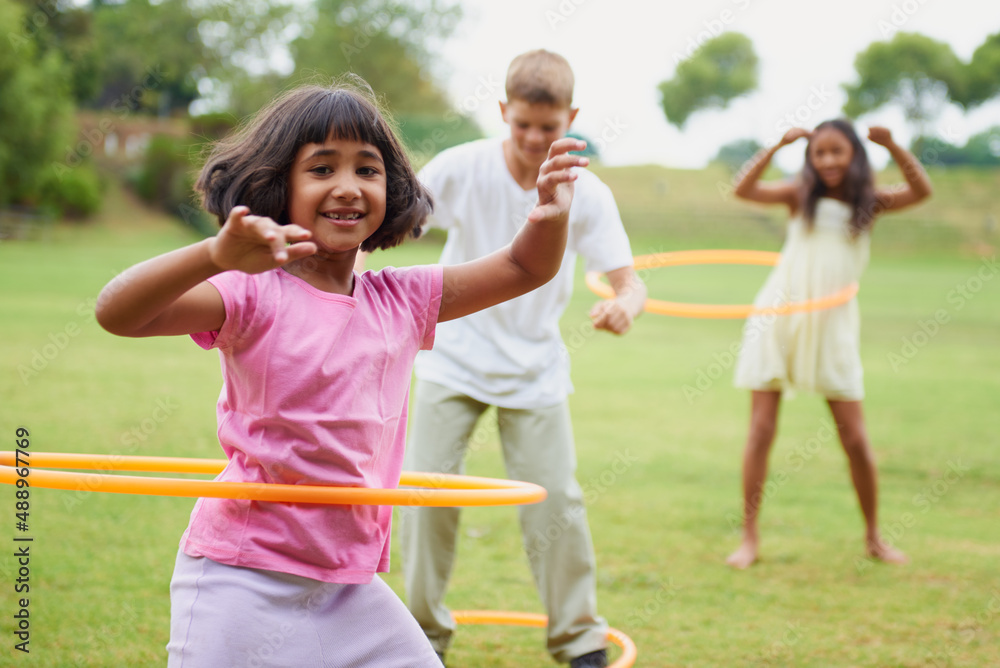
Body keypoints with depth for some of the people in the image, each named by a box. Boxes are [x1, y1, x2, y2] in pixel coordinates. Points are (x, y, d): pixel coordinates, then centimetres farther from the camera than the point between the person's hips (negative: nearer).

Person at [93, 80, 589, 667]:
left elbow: (524, 269, 11)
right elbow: (117, 313, -24)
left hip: (350, 583, 5)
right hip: (243, 579, -5)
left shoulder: (401, 302, 7)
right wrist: (214, 255, -40)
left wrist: (550, 218, -11)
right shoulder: (252, 294, -11)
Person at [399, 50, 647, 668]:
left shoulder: (586, 193, -10)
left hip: (535, 371, 0)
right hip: (453, 360, 0)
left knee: (556, 501, -4)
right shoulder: (462, 168, -12)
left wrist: (625, 304, -35)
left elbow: (628, 279, -11)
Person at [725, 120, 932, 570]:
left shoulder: (869, 203, 5)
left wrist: (892, 147, -22)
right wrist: (778, 146, -19)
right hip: (778, 318, 0)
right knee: (761, 431, -1)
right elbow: (744, 190, -11)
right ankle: (750, 538, 6)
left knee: (855, 439, 2)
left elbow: (922, 191, -10)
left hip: (832, 326, 1)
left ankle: (873, 537, 19)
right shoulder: (800, 196, 3)